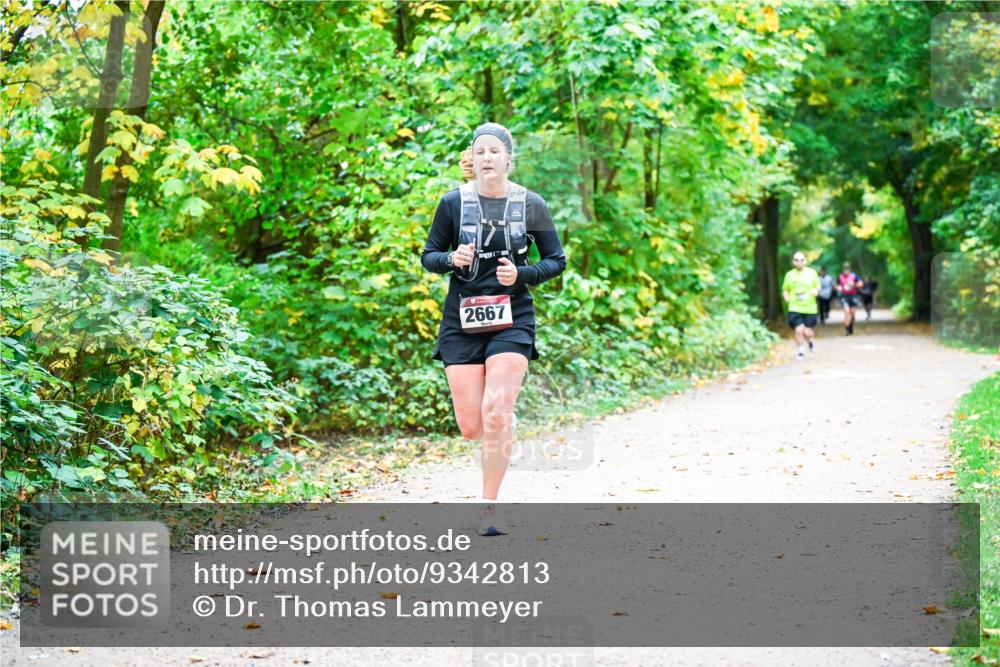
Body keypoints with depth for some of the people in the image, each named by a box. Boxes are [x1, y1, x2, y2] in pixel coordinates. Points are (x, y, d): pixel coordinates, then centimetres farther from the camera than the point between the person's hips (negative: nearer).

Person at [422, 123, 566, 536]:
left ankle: (489, 507, -2)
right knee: (471, 428, -2)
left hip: (511, 319, -1)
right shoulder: (453, 203, 0)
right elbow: (428, 257, 8)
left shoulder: (530, 205, -1)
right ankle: (505, 428, 36)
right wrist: (452, 259, -14)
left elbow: (556, 261, 7)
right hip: (462, 320, 1)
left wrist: (521, 274, -11)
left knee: (496, 416, -16)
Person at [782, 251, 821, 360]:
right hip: (795, 308, 0)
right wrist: (786, 297, -9)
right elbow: (785, 290, 12)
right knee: (799, 330, -13)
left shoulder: (812, 273, 4)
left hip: (810, 308, 0)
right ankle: (800, 352, 8)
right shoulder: (789, 275, 4)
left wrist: (816, 291, -11)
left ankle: (810, 340, 36)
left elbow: (818, 287, 12)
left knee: (807, 332, -2)